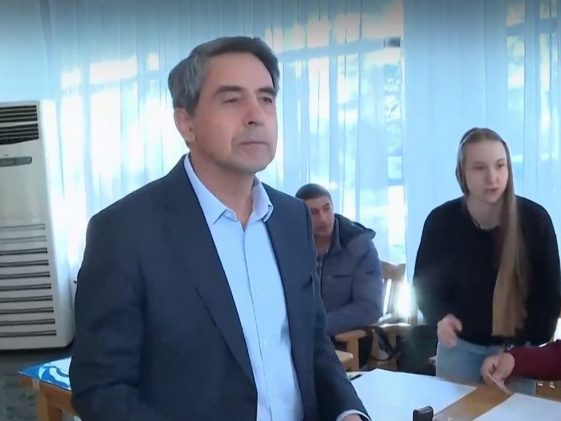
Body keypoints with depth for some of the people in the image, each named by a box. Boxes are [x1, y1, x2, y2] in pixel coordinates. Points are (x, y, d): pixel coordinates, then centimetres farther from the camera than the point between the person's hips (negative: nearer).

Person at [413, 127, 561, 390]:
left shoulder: (535, 219, -15)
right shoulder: (441, 220, -14)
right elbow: (424, 284, -1)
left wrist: (521, 345, -15)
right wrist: (440, 316, -20)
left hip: (516, 348, 0)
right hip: (459, 345, 1)